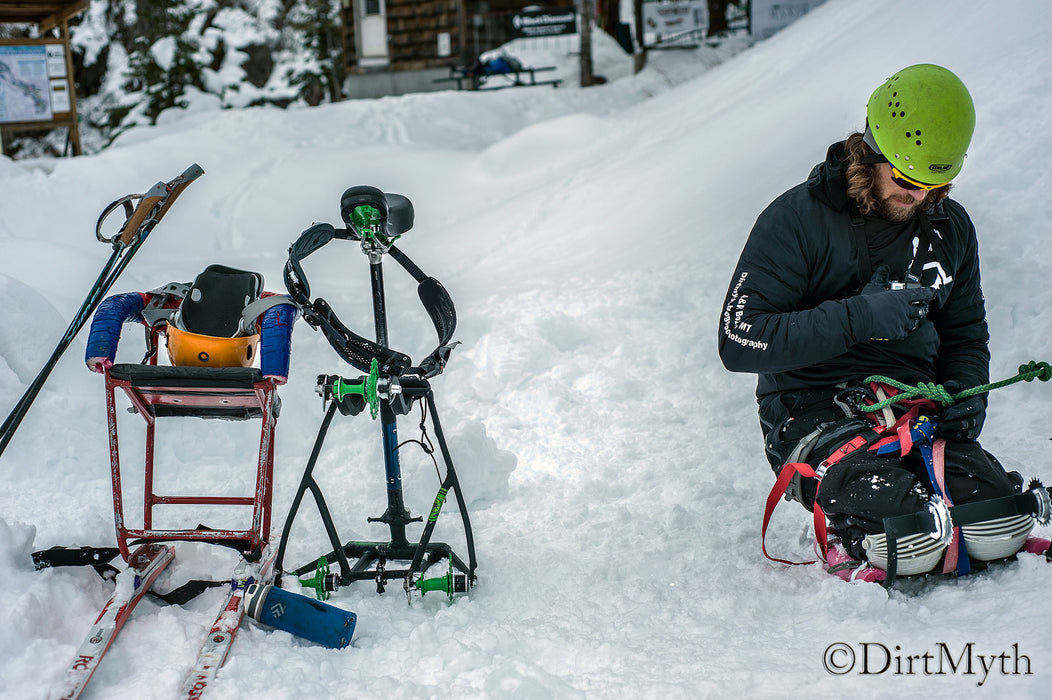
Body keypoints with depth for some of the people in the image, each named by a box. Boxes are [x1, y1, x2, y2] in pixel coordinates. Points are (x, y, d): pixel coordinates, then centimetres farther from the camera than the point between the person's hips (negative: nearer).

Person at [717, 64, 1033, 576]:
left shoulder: (950, 228, 10)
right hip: (814, 413, -5)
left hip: (915, 410, 5)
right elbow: (738, 342, -15)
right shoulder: (797, 220, -9)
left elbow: (965, 336, 23)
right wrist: (856, 318, -22)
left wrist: (966, 395, -1)